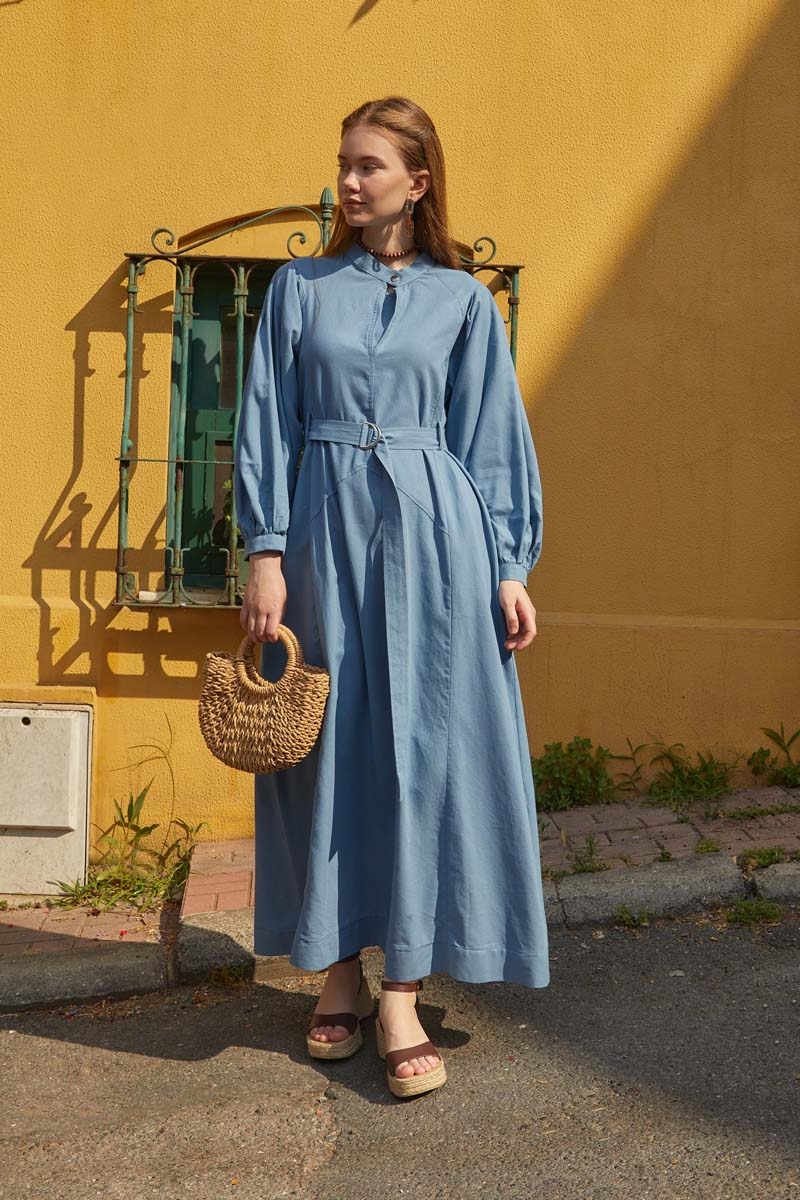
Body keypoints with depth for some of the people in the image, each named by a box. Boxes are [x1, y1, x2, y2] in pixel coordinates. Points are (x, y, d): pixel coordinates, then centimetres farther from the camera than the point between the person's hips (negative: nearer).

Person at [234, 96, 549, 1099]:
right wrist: (265, 551, -6)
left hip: (432, 533, -1)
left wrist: (509, 568, 0)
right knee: (328, 746, 4)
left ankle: (403, 996, 4)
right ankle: (338, 973, 18)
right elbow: (266, 424, 5)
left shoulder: (464, 301, 8)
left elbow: (491, 442, 7)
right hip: (324, 529, 1)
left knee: (423, 749, -3)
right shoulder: (299, 288, 10)